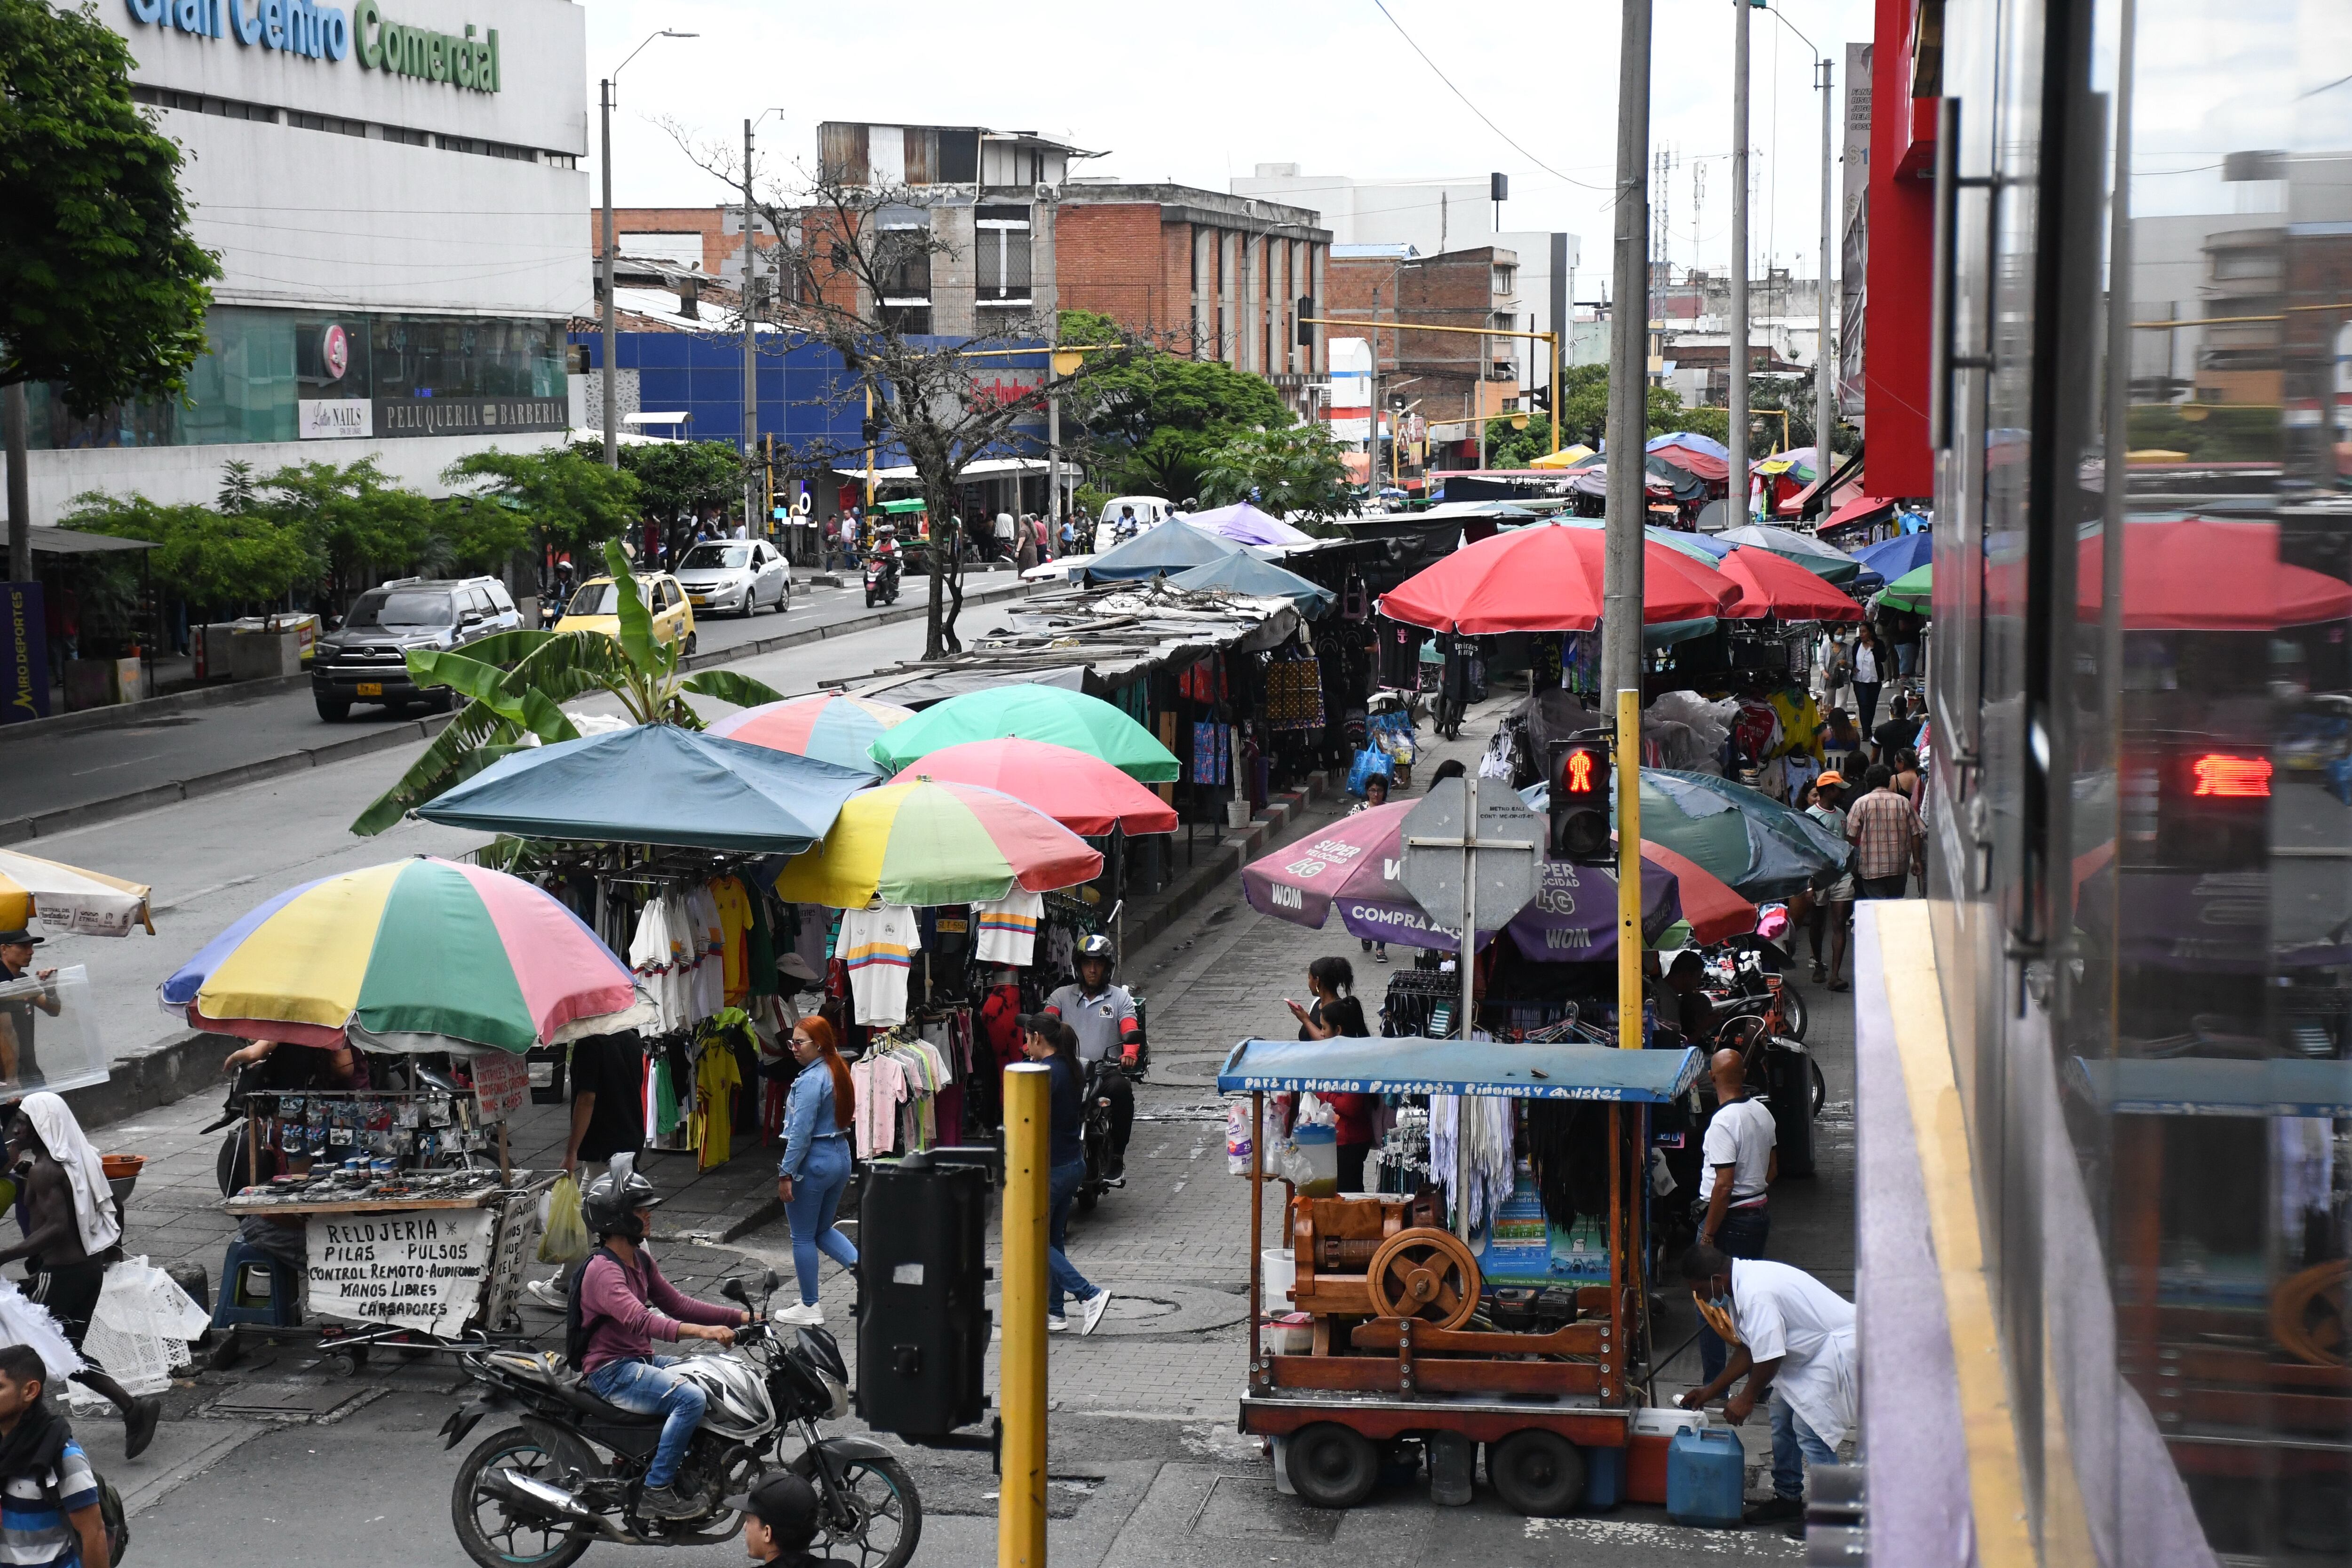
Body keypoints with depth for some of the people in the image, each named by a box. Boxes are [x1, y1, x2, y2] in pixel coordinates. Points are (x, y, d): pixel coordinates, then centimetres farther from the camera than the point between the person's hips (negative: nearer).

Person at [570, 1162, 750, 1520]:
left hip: (642, 1361, 10)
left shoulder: (640, 1259, 12)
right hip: (611, 1372, -10)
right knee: (690, 1398, -28)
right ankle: (656, 1493, -22)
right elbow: (638, 1320, -35)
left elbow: (675, 1303, 14)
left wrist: (739, 1317, 3)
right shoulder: (602, 1270, -20)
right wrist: (701, 1331, -46)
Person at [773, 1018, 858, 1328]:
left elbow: (801, 1132, -22)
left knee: (803, 1237, 5)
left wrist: (786, 1174, -17)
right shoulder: (839, 1072, 7)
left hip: (813, 1161, -9)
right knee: (823, 1230, 21)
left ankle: (810, 1308, 12)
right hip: (841, 1157, 9)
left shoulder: (811, 1080, -19)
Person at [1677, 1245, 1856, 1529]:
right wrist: (1710, 1391, 18)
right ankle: (1787, 1497, 27)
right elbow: (1749, 1350, 14)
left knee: (1810, 1429, -14)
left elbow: (1769, 1357, -24)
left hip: (1839, 1346, -11)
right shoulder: (1743, 1284, 5)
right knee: (1783, 1420, 15)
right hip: (1814, 1349, 11)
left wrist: (1747, 1399, -8)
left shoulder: (1755, 1294, -29)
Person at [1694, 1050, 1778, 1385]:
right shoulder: (1762, 1113, 5)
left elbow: (1724, 1185, -23)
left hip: (1730, 1219, -8)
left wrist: (1708, 1235, -18)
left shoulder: (1723, 1123, -21)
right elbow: (1773, 1170, 15)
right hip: (1759, 1214, 8)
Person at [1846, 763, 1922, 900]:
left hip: (1872, 867, -3)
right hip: (1899, 867, 3)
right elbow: (1915, 834, 4)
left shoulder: (1861, 803, -4)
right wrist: (1917, 861, 13)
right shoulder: (1904, 802, 3)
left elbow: (1850, 836, -6)